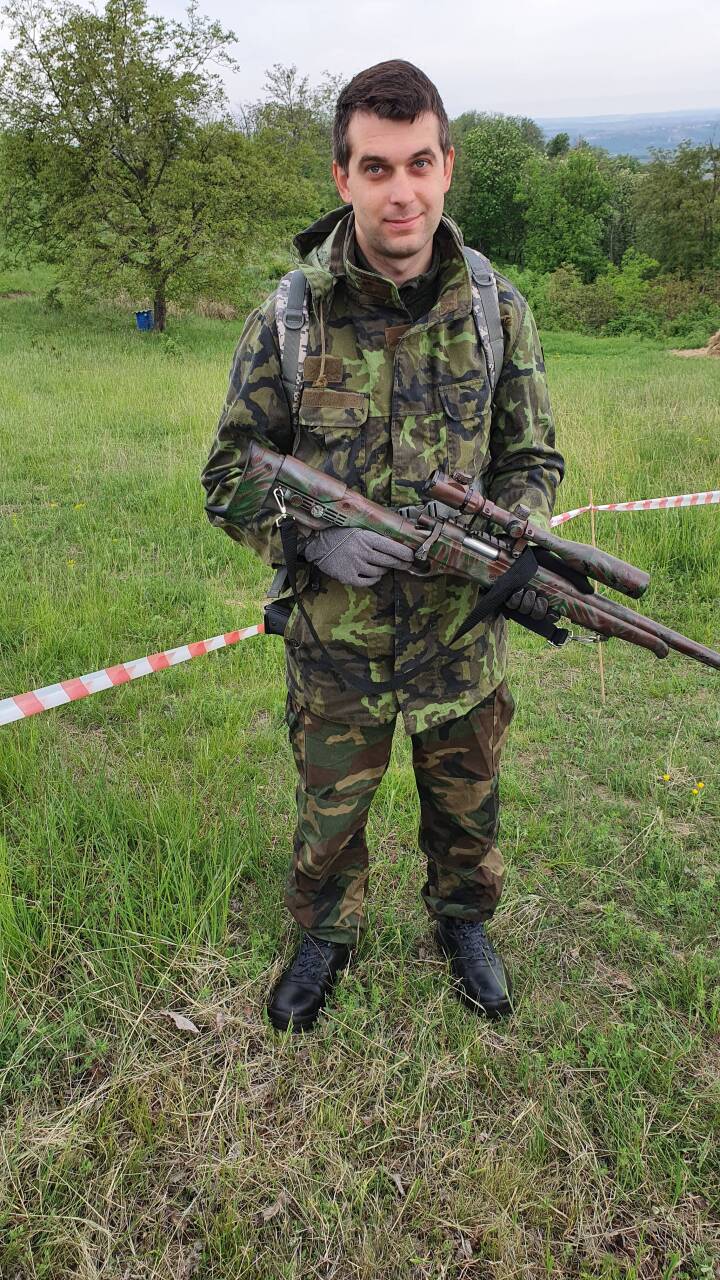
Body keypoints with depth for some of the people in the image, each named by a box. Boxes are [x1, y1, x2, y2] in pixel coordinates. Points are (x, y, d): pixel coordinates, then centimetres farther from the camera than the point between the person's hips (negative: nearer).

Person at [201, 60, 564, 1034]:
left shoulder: (498, 311, -5)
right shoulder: (287, 319, -11)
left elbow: (533, 460, 3)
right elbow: (229, 477, -5)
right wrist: (313, 541, -22)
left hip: (465, 638, 2)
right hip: (336, 643, -1)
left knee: (467, 808, 22)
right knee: (328, 816, 19)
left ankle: (463, 920, 52)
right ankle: (327, 934, 48)